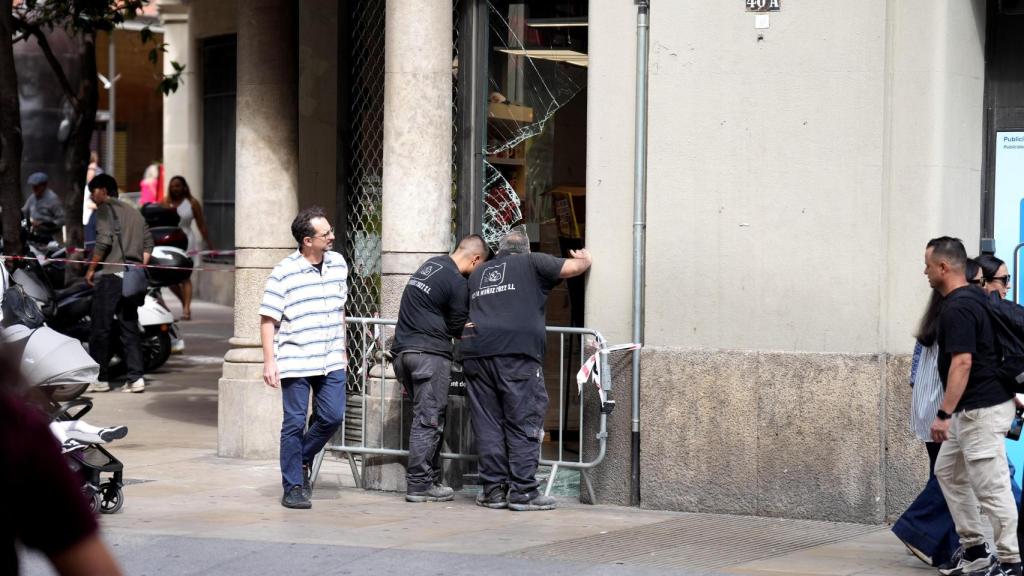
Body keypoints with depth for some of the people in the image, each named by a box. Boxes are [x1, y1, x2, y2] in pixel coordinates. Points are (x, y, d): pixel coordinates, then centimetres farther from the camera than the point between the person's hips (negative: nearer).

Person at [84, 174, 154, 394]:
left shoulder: (105, 209, -2)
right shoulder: (134, 212, 21)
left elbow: (104, 240, -14)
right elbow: (148, 243, 15)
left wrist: (91, 269, -7)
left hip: (111, 274, -7)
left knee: (101, 327, -2)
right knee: (130, 328, 8)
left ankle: (99, 378, -1)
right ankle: (136, 378, 0)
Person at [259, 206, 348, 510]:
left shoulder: (338, 264, 7)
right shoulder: (284, 274, -11)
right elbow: (268, 320, -8)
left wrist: (342, 348, 20)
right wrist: (269, 361, -14)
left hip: (331, 361, 5)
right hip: (295, 362, -5)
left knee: (333, 416, 0)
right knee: (295, 423, 0)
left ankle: (301, 460, 26)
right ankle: (294, 487, 8)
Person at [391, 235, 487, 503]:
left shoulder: (432, 264, 15)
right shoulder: (458, 283, -11)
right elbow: (459, 329, -5)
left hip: (403, 349, 9)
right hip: (429, 353, -9)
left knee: (426, 418, 13)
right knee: (428, 420, -5)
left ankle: (432, 478, 15)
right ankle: (419, 485, -6)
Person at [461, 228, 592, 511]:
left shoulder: (478, 273, 26)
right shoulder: (531, 263, 11)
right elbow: (574, 267, 7)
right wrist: (584, 258, 27)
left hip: (476, 350, 5)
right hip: (517, 352, -5)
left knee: (488, 424, 7)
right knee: (523, 423, -2)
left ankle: (493, 489, 7)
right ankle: (522, 491, -5)